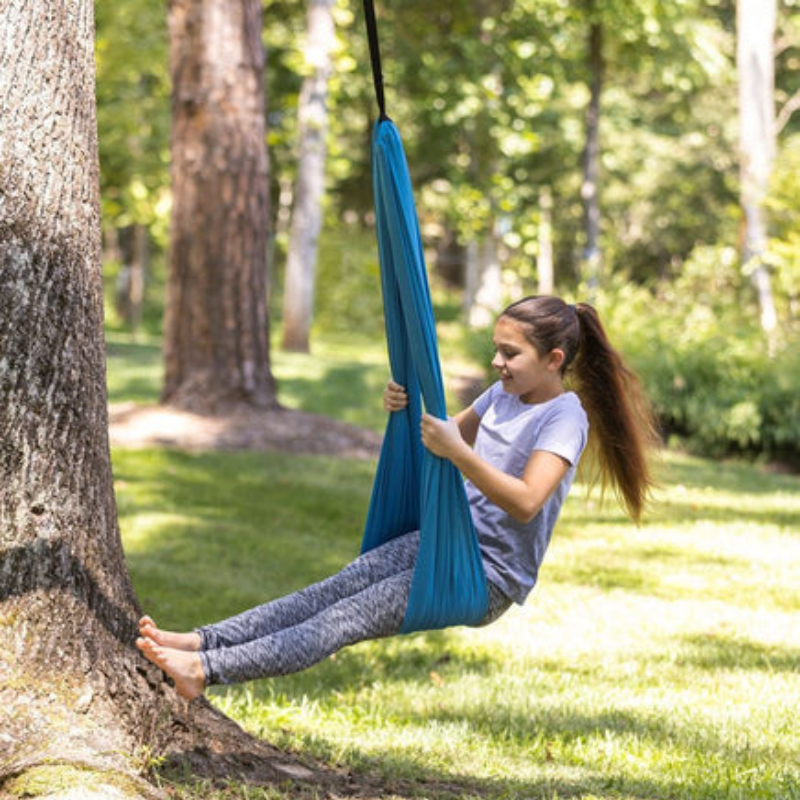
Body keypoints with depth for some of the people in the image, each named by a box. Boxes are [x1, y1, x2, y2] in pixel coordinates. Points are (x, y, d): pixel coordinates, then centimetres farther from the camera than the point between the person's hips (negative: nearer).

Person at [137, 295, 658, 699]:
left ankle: (207, 671, -27)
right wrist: (409, 412, 5)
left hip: (489, 577, -8)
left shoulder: (565, 417, -15)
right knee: (333, 592, -10)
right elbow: (447, 438, 26)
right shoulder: (504, 394, 11)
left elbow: (526, 503, -28)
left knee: (347, 618, -18)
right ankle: (203, 642, -18)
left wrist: (458, 452, -35)